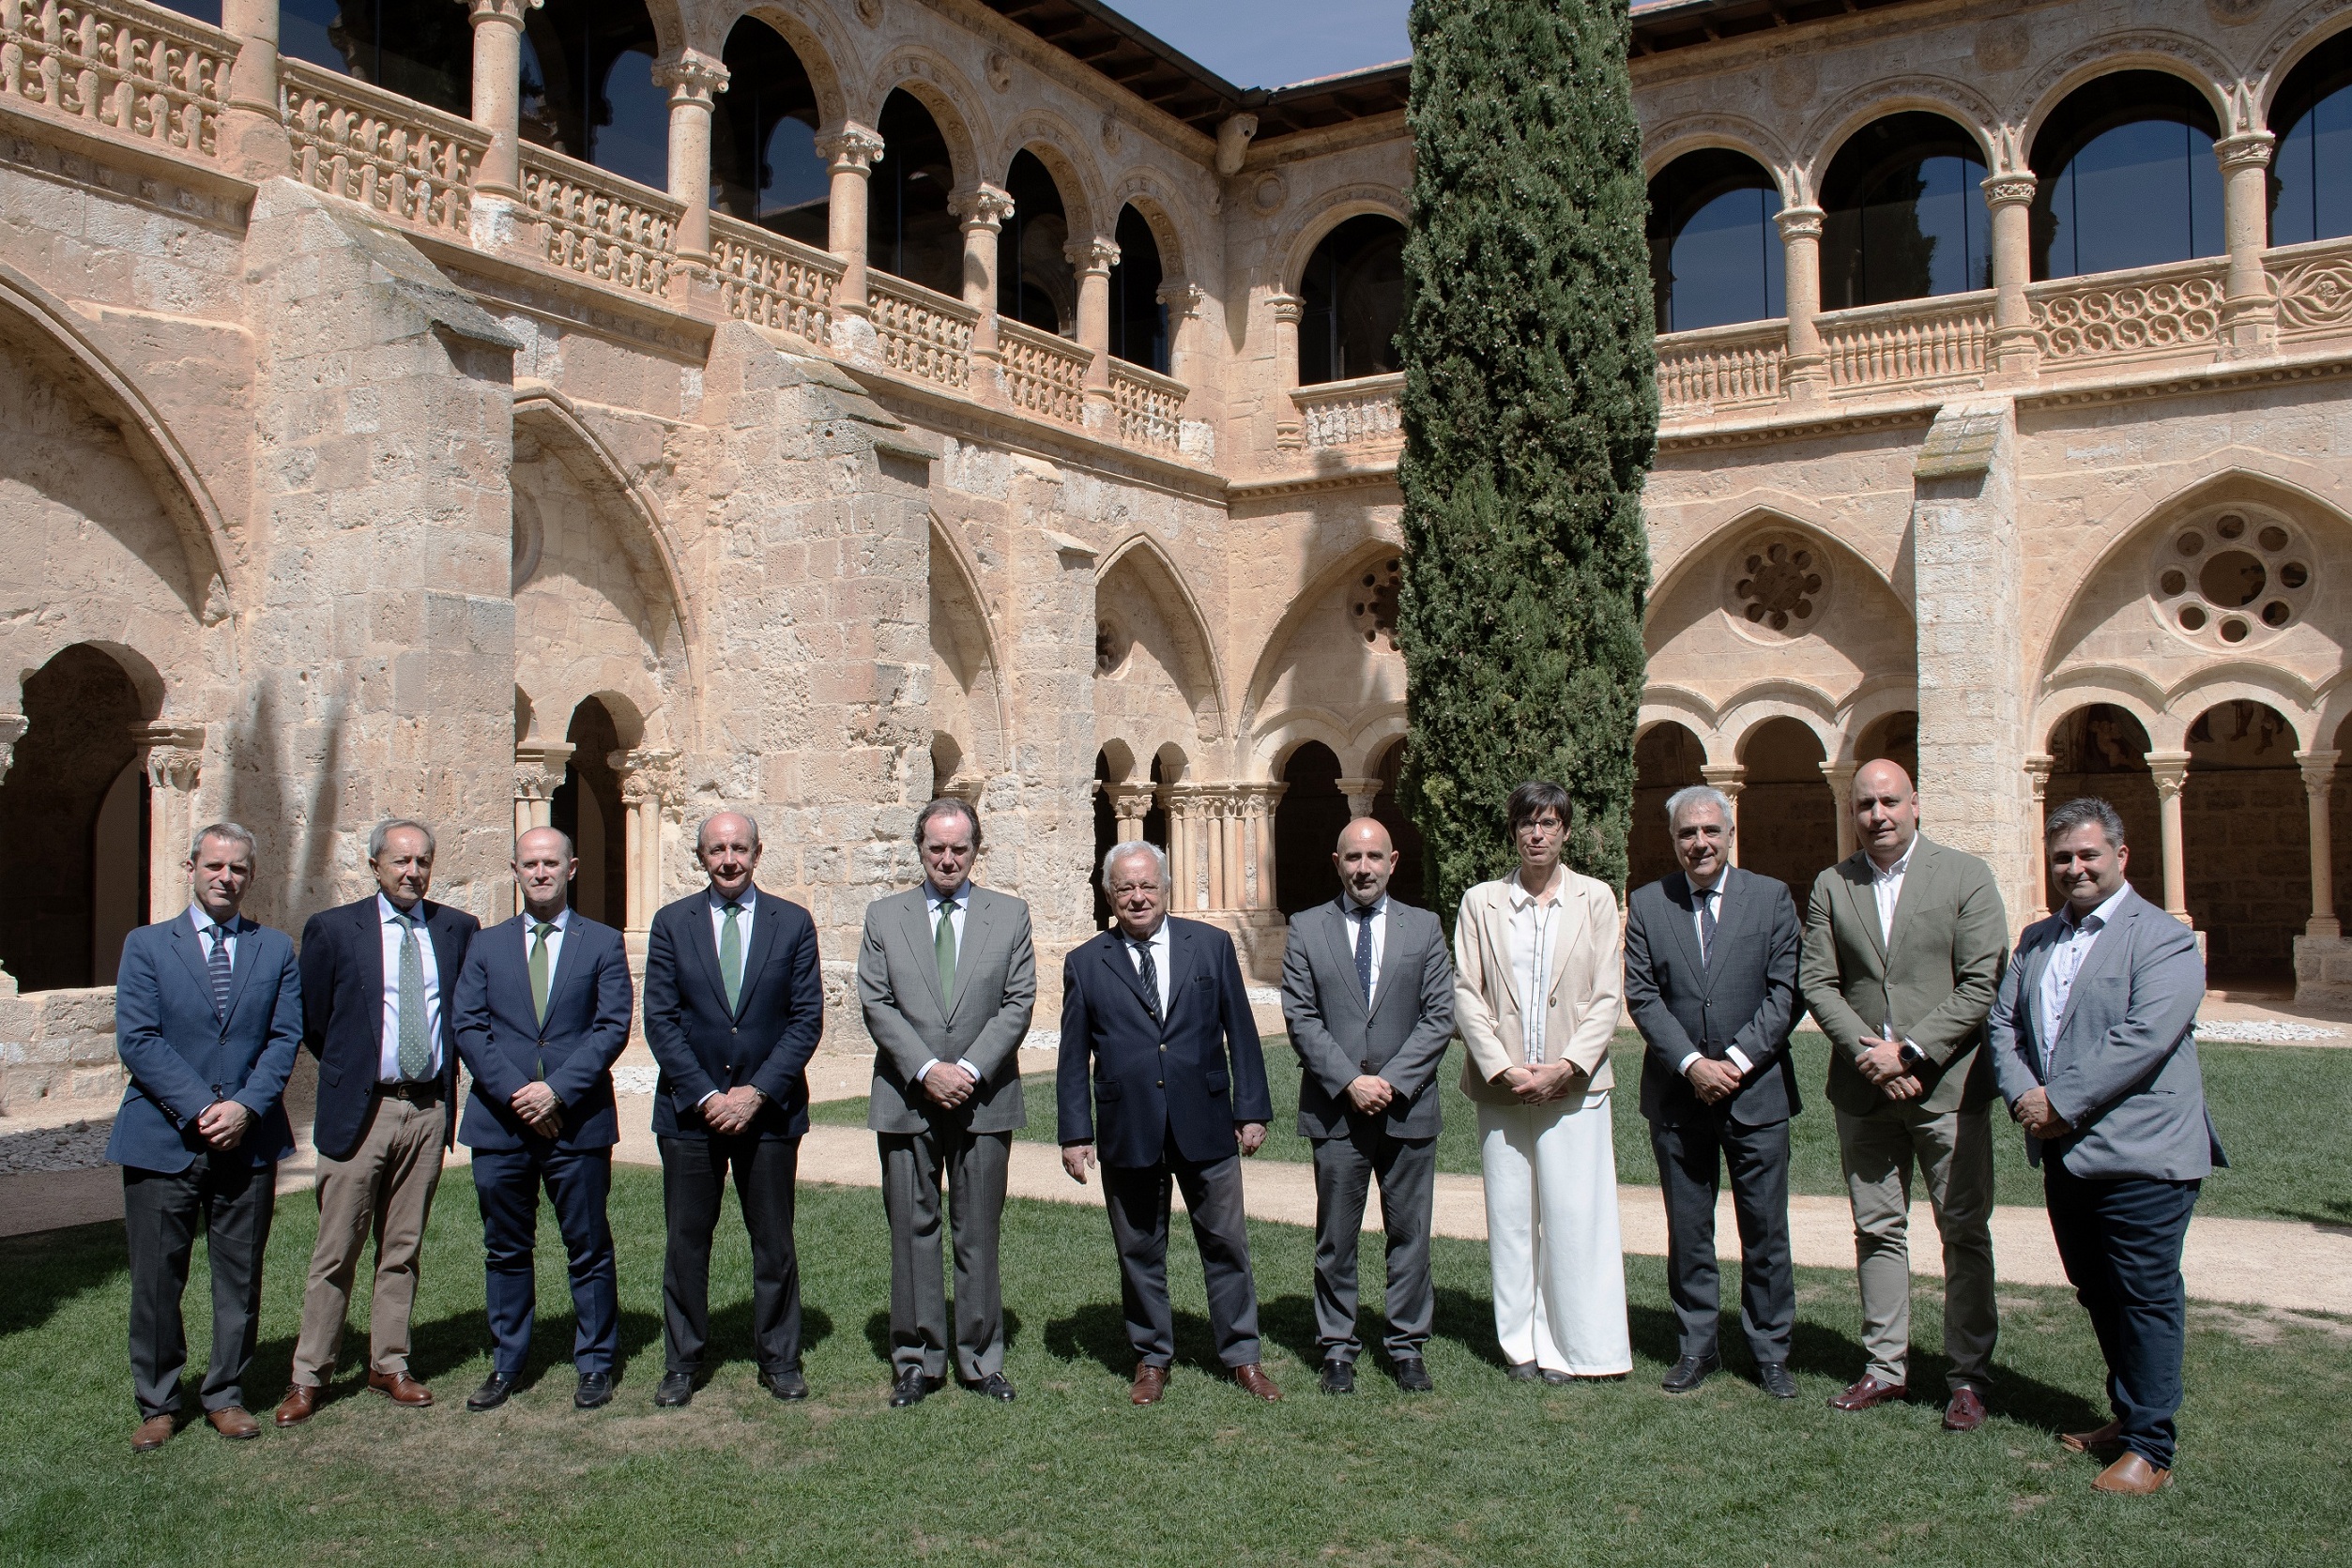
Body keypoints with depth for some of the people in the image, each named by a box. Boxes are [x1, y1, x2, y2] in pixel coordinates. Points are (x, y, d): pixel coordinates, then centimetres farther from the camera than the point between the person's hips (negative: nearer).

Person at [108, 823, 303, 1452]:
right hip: (163, 1140, -1)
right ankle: (157, 1405, 20)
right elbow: (136, 1040, -5)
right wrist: (201, 1109, -14)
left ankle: (226, 1395, 22)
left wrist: (247, 1106, -13)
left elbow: (285, 1038, 2)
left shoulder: (276, 950, 9)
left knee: (241, 1281, 8)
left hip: (248, 1141, 2)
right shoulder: (146, 945, 4)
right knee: (156, 1282, 5)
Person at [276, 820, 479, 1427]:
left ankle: (389, 1365, 21)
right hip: (360, 1110, -2)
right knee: (336, 1253, 3)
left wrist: (445, 1069, 7)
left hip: (429, 1110, 3)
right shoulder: (332, 928, -1)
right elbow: (312, 1023, 4)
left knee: (403, 1250, 11)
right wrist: (352, 1069, 7)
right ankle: (308, 1377, 13)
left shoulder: (459, 929, 6)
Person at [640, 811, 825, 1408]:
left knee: (774, 1243, 8)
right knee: (686, 1242, 7)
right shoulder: (672, 923, 3)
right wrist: (705, 1096, -11)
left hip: (770, 1108, 0)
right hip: (689, 1108, 0)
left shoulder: (793, 923, 2)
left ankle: (778, 1360, 21)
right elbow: (660, 1020, -2)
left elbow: (807, 1019, -2)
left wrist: (758, 1092, -12)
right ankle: (682, 1364, 20)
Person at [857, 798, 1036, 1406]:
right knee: (912, 1234, 6)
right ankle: (917, 1360, 17)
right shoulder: (884, 916, 6)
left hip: (984, 1101, 0)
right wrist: (926, 1070, -13)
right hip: (907, 1102, 0)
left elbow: (1018, 1003, -1)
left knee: (978, 1236, 7)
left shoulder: (1010, 915, 6)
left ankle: (981, 1360, 18)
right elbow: (876, 1004, -1)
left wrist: (971, 1069, -12)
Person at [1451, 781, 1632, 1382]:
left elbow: (1607, 997, 1)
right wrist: (1502, 1068, -9)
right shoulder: (1481, 902, 6)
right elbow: (1465, 993, 2)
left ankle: (1566, 1342, 11)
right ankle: (1520, 1341, 16)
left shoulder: (1596, 899, 4)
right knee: (1509, 1215, 5)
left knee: (1574, 1215, -1)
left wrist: (1566, 1067, -10)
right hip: (1501, 1085, 1)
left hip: (1574, 1084, -1)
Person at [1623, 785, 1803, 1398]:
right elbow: (1641, 995, -2)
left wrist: (1737, 1061, -13)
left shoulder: (1772, 898, 1)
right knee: (1687, 1231, 9)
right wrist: (1691, 1063, -13)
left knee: (1765, 1230, 6)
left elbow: (1785, 992, -4)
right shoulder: (1647, 904, 3)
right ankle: (1697, 1346, 22)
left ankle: (1770, 1351, 19)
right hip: (1676, 1095, 1)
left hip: (1757, 1091, -1)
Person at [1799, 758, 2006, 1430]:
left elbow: (1983, 984, -9)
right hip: (1865, 1090, 3)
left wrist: (1910, 1051, -15)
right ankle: (1886, 1367, 22)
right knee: (1877, 1230, 11)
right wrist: (1868, 1051, -12)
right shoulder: (1831, 885, 6)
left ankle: (1969, 1377, 15)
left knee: (1965, 1232, 4)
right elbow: (1816, 982, 2)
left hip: (1948, 1085, -3)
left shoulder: (1966, 876, -3)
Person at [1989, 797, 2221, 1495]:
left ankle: (2149, 1448, 10)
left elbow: (2143, 1037, -20)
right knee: (2098, 1294, 18)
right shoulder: (2036, 940, 14)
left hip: (2141, 1154, -7)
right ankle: (2126, 1416, 33)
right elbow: (2003, 1023, 9)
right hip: (2065, 1153, 7)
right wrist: (2024, 1096, -9)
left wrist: (2060, 1103, -19)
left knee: (2146, 1298, 1)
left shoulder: (2163, 938, -9)